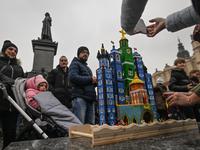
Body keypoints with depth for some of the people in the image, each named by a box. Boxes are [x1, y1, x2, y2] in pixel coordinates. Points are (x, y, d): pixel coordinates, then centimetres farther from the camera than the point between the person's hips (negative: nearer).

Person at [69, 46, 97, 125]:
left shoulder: (87, 68, 31)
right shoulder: (75, 64, 6)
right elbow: (73, 77, -14)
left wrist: (95, 81, 7)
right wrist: (90, 79, -10)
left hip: (90, 99, 8)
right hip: (80, 97, -8)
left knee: (91, 124, 8)